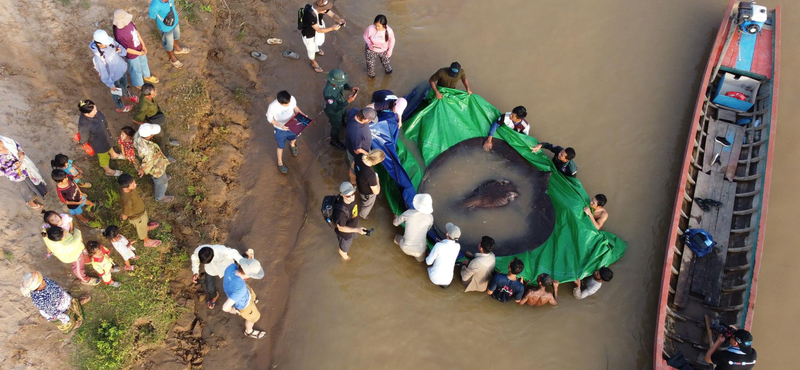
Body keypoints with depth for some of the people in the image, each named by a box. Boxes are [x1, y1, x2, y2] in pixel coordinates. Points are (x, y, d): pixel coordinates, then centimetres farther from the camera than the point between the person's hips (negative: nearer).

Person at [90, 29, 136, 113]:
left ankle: (127, 96, 68)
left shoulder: (110, 42, -22)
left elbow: (123, 51, -6)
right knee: (117, 92, 24)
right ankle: (120, 107, 54)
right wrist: (111, 85, -14)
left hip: (122, 69, 5)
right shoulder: (98, 58, -38)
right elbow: (103, 74, -26)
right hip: (114, 77, -5)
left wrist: (121, 51, -30)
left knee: (125, 84, 35)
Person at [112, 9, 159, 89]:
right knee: (136, 70, 22)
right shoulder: (119, 34, -39)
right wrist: (139, 53, -19)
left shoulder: (128, 22, -20)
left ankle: (147, 76, 63)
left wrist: (143, 45, -3)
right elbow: (125, 49, -27)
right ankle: (139, 84, 51)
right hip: (132, 54, -7)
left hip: (140, 48, 7)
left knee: (143, 62, 33)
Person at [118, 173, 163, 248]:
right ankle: (147, 241, 57)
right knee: (142, 229, 27)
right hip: (137, 217, -6)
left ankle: (147, 227, 71)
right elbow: (124, 216, -33)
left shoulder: (124, 187, -28)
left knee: (145, 220, 37)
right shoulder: (127, 201, -49)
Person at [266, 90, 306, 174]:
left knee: (294, 138, 34)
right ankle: (280, 163, 49)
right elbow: (270, 119, -21)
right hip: (280, 129, -3)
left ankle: (292, 146, 72)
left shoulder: (292, 99, -29)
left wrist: (302, 114, -21)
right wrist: (281, 126, -33)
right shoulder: (273, 107, -39)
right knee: (281, 146, 21)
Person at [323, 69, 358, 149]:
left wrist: (350, 88, -24)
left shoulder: (336, 80, -27)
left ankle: (342, 122, 73)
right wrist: (348, 101, -46)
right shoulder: (328, 93, -47)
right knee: (337, 127, 21)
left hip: (341, 104, 6)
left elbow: (344, 85, -4)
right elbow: (336, 109, -38)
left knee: (343, 116, 37)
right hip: (334, 112, -6)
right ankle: (334, 141, 52)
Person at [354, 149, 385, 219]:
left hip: (360, 185, 6)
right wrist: (376, 179, -17)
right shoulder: (370, 175, -49)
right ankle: (363, 215, 64)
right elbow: (376, 192, -31)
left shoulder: (360, 157, -30)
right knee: (367, 206, 32)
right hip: (368, 193, -6)